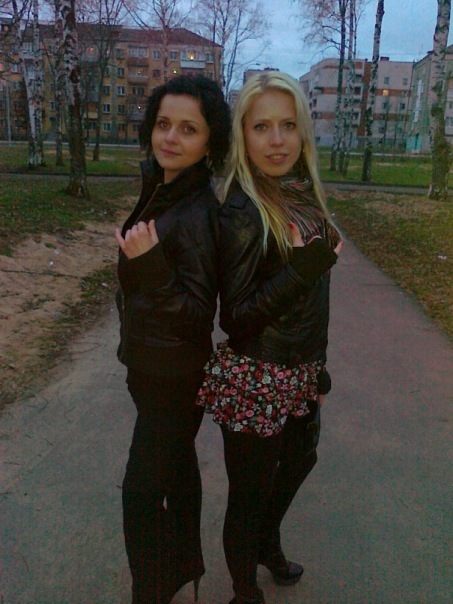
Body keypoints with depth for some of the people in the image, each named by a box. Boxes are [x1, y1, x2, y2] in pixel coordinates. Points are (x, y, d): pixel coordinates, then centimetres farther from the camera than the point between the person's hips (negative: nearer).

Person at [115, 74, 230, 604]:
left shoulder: (199, 211, -25)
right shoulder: (158, 189, 2)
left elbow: (197, 315, -26)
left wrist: (150, 266, -37)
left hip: (174, 375, -9)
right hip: (151, 364, 9)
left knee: (142, 491, 4)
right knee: (177, 466, 24)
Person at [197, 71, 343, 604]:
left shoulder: (300, 194, 0)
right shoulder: (242, 213, -23)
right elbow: (235, 317, -21)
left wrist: (318, 364, 16)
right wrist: (303, 269, -32)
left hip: (299, 374, 9)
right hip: (256, 383, -8)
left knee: (300, 458, 29)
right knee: (251, 492, 13)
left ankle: (268, 543, 59)